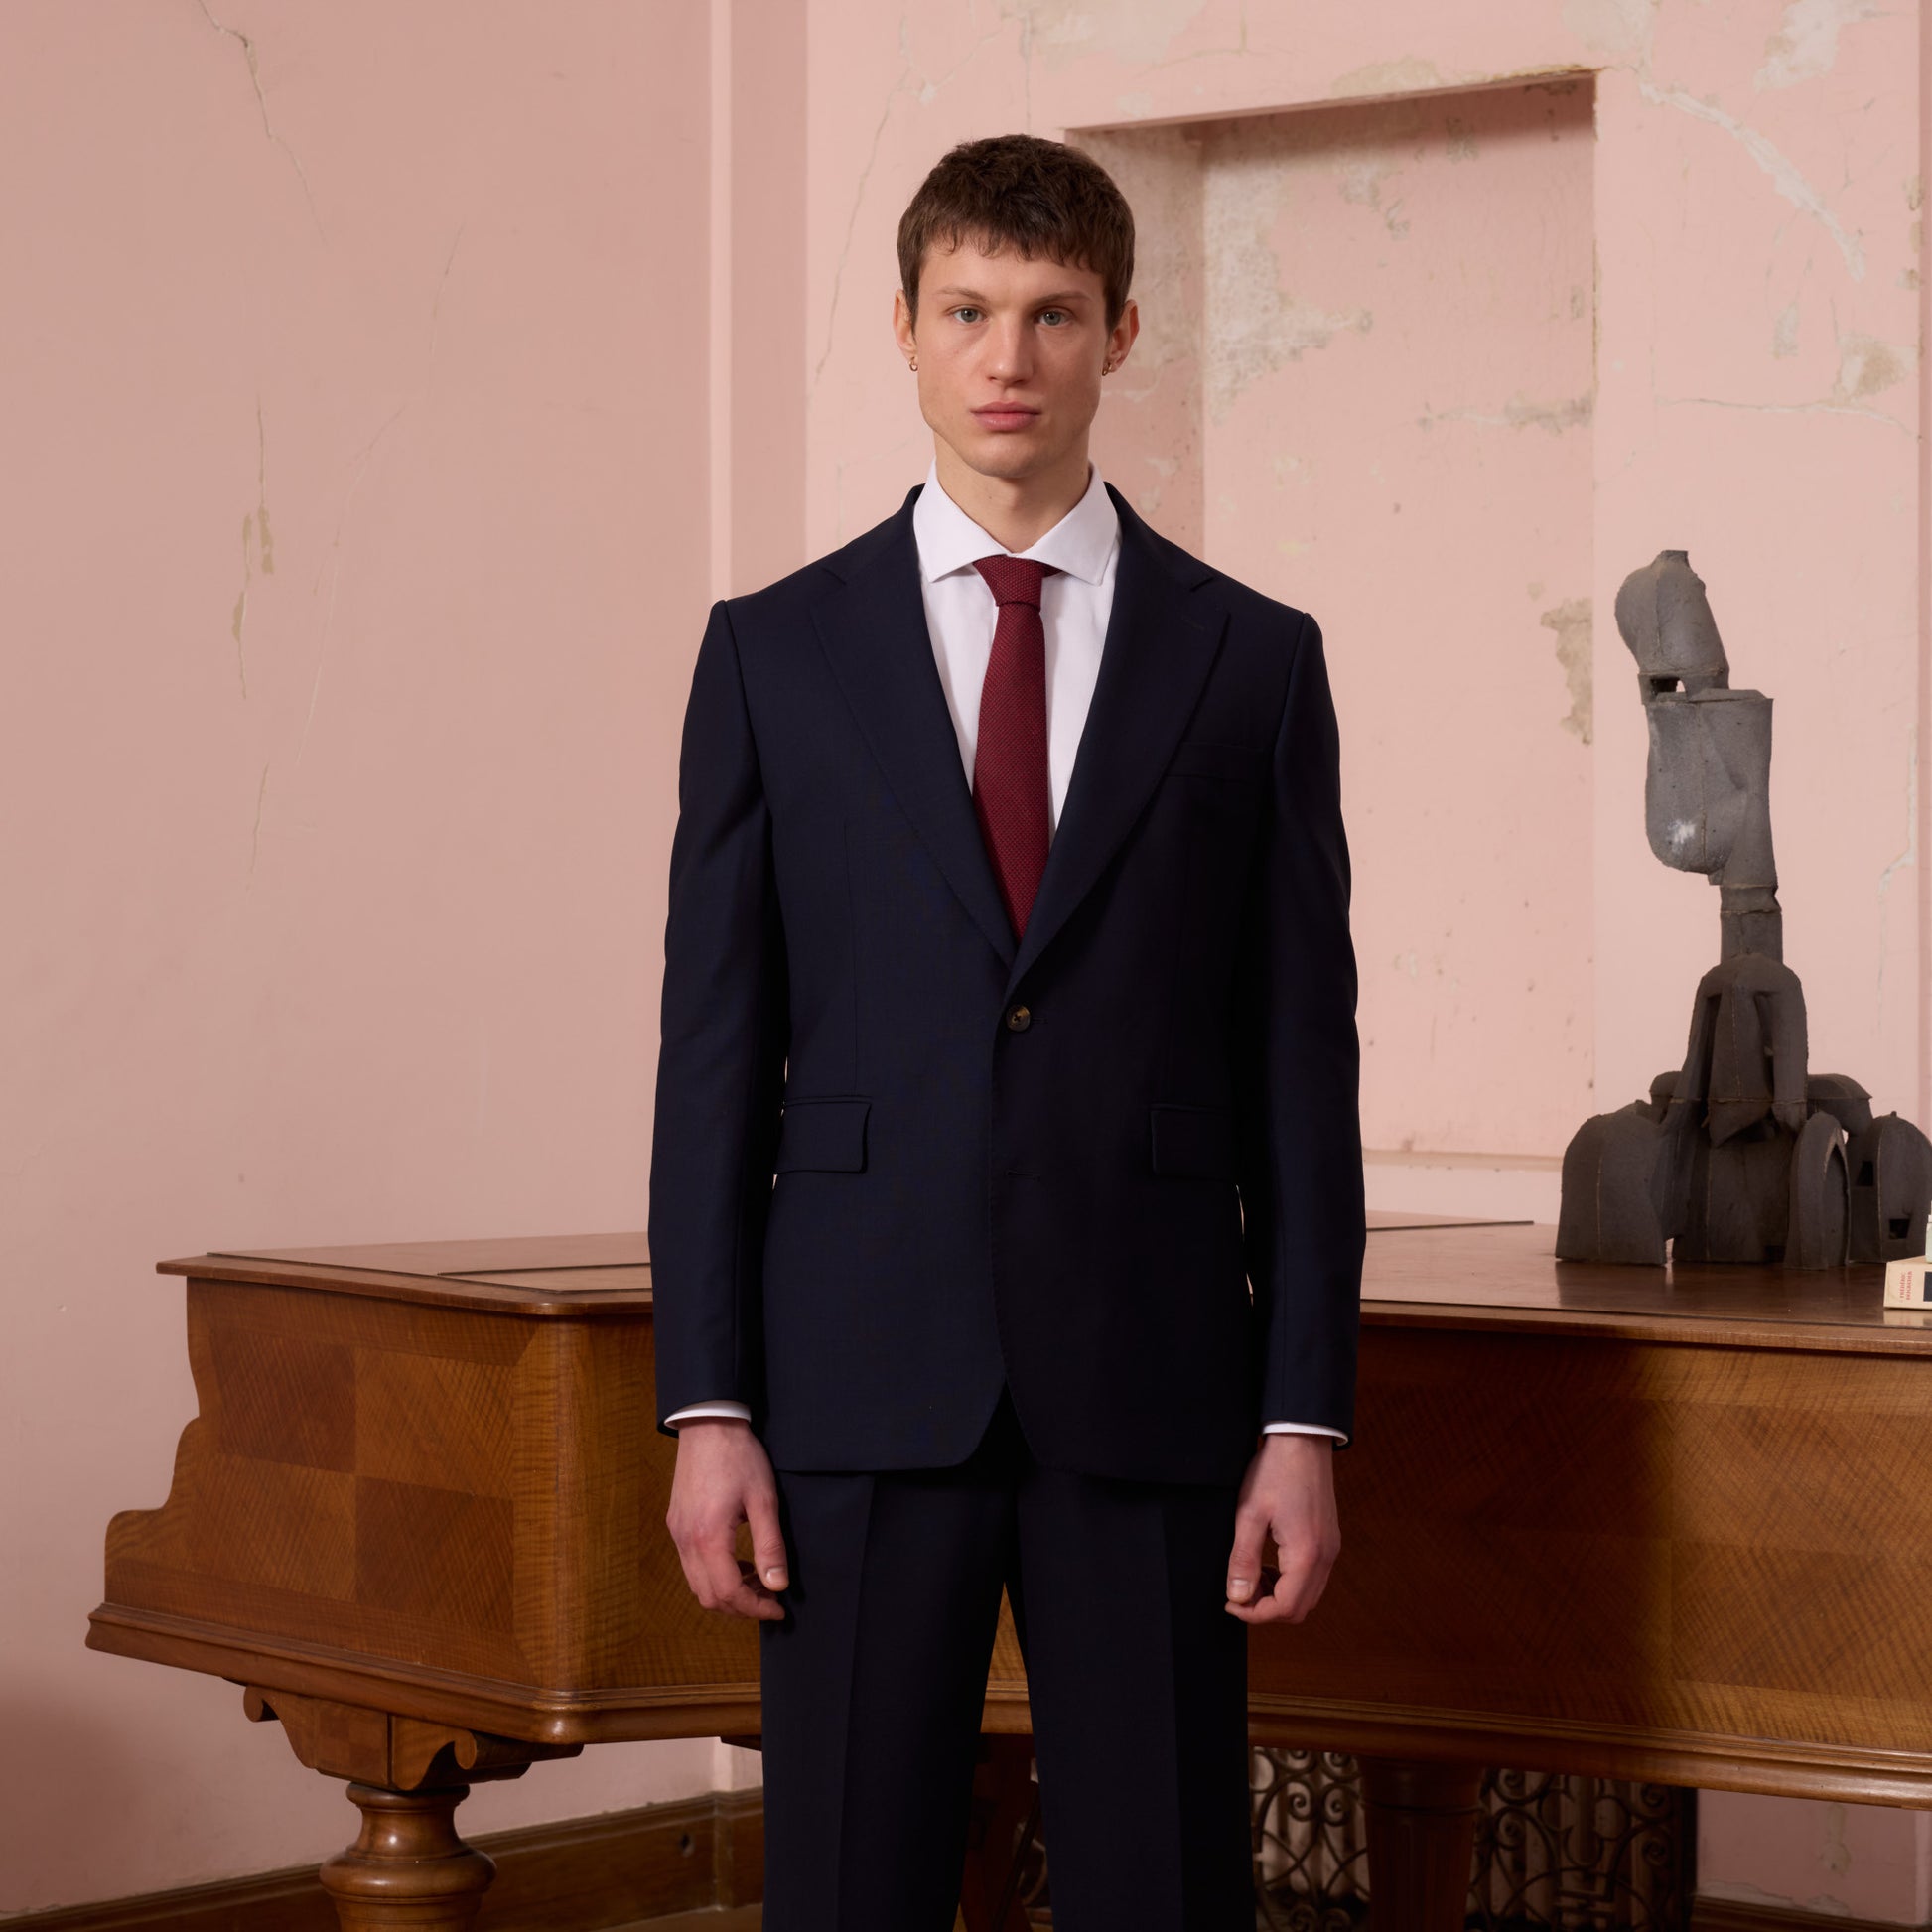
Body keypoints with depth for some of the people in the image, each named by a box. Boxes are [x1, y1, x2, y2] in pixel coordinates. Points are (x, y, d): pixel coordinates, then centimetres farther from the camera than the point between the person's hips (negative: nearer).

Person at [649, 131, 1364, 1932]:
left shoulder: (1252, 660, 6)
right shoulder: (774, 651, 6)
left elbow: (1303, 1058, 4)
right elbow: (713, 1050, 4)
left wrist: (1307, 1417, -2)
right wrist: (706, 1406, -3)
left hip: (1151, 1383, 0)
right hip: (863, 1380, 0)